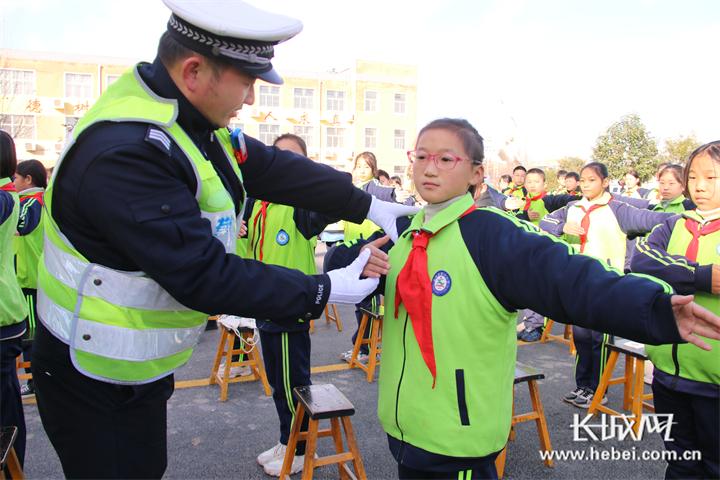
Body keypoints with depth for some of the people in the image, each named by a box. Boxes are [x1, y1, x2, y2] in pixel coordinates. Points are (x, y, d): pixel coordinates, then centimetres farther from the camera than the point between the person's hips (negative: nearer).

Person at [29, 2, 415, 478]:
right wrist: (323, 291, -25)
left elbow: (272, 167, 1)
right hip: (91, 380, -8)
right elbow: (204, 276, -32)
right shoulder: (125, 152, -32)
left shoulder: (192, 118, -4)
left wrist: (368, 206, -1)